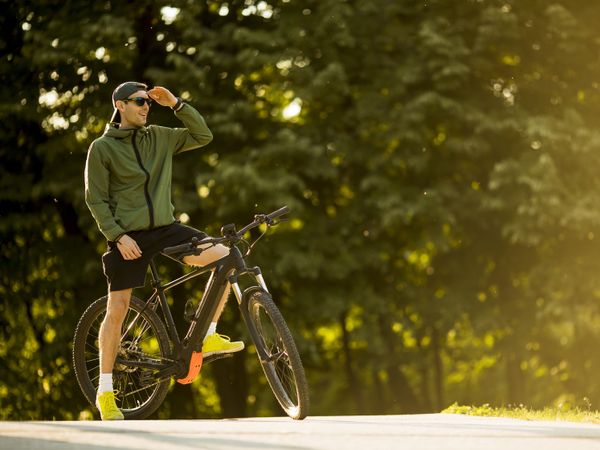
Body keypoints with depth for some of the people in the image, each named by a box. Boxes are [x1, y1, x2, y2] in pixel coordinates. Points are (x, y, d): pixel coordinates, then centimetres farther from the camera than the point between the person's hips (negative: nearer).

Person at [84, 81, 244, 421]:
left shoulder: (159, 138, 7)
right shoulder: (102, 148, -4)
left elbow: (203, 136, 5)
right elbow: (96, 200, -5)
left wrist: (176, 104, -4)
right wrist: (118, 236, -15)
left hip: (165, 228, 4)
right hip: (128, 237, -4)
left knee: (225, 258, -14)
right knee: (117, 310, -3)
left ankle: (208, 337, -3)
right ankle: (105, 391, 9)